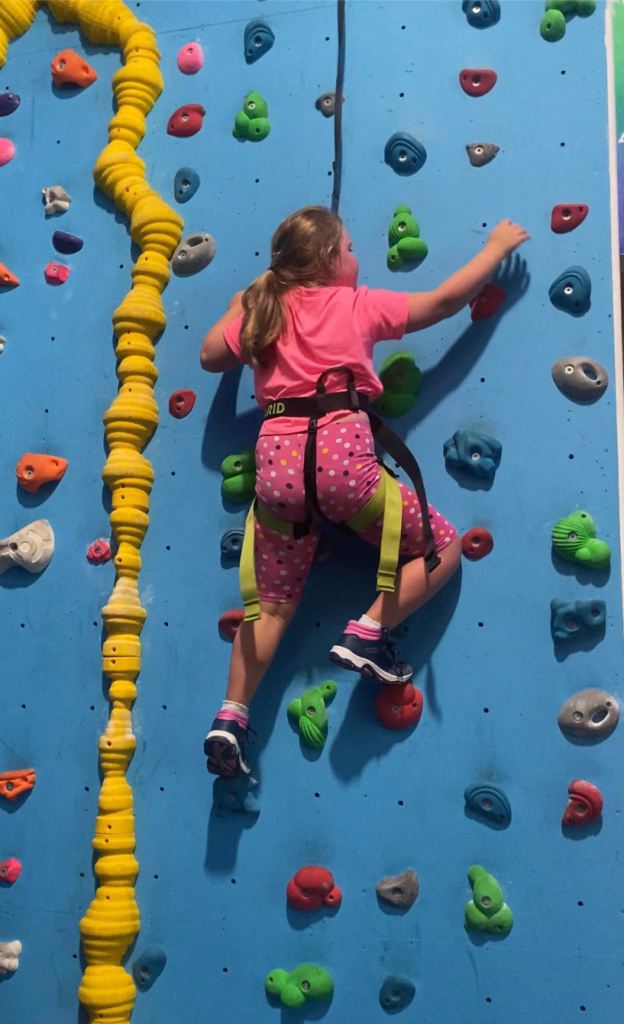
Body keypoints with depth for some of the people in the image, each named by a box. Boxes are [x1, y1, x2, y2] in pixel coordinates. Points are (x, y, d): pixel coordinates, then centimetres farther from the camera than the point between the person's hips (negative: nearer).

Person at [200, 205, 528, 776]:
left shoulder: (262, 313, 16)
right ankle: (367, 633, -2)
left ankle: (231, 718, 8)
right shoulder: (357, 306, 8)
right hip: (338, 454, -5)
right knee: (443, 547, 10)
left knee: (272, 604, 15)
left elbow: (211, 356, 26)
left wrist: (239, 308, 37)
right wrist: (497, 247, 26)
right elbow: (445, 300, 13)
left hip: (276, 461, 5)